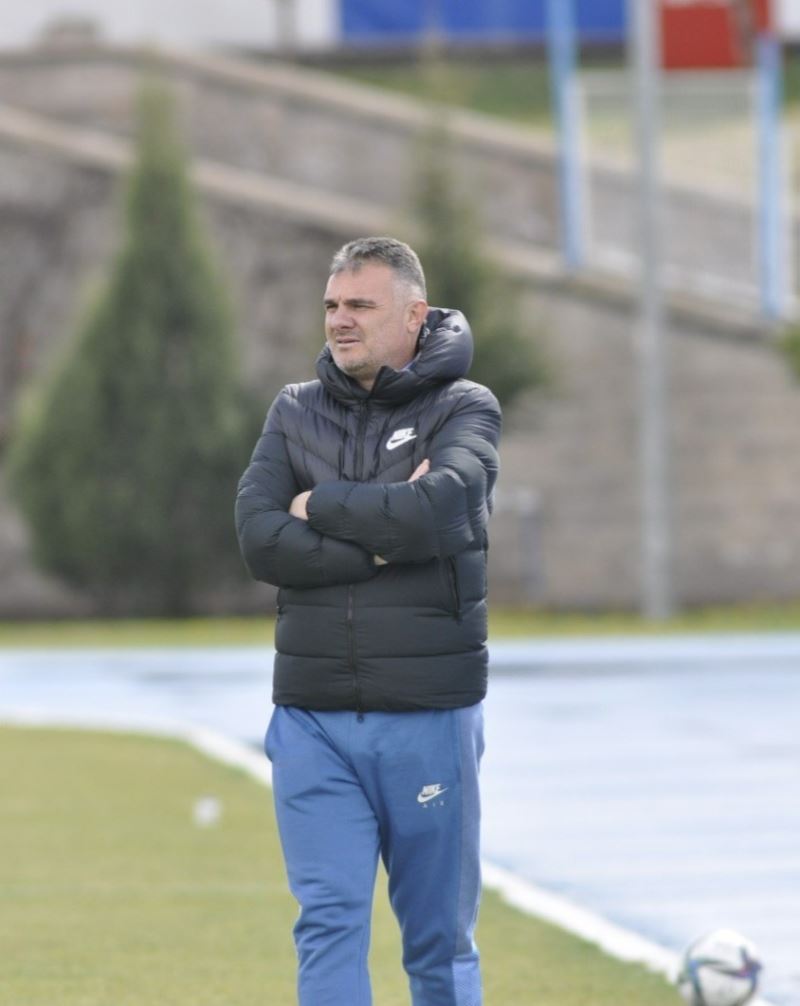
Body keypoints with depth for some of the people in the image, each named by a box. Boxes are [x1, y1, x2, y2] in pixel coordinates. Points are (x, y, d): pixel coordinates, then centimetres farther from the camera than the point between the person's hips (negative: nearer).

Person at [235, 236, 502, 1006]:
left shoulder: (464, 410, 0)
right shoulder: (294, 414, 10)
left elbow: (436, 511, -20)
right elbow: (259, 540, -6)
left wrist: (320, 506, -8)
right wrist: (383, 541, -14)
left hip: (430, 718, -2)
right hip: (313, 719, 2)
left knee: (441, 942, 7)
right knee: (328, 925, -7)